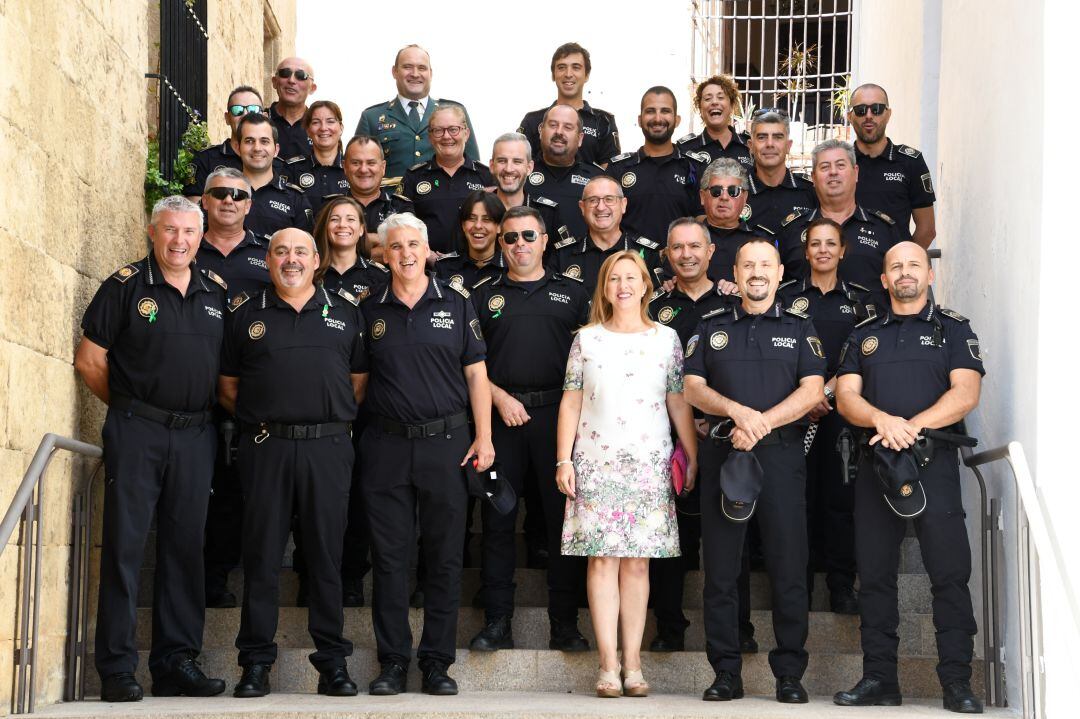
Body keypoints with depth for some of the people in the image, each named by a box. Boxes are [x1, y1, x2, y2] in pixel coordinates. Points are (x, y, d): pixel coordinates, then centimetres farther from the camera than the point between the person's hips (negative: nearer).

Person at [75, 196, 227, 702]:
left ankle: (177, 661, 13)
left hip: (195, 436, 4)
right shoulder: (126, 286, -1)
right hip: (136, 432, -4)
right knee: (124, 546, -4)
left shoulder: (217, 293, 11)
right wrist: (130, 407, 4)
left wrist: (207, 410, 9)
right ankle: (116, 668, -1)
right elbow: (89, 360, 0)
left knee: (185, 547, 7)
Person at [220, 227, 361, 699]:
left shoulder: (345, 313, 12)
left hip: (328, 447, 0)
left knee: (327, 555, 2)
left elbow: (359, 381, 12)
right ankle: (256, 663, 6)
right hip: (265, 447, 0)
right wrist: (260, 416, 3)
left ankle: (333, 662, 8)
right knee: (262, 556, 1)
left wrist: (334, 417, 3)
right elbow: (228, 387, 12)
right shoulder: (245, 314, 10)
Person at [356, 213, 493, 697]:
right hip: (386, 445, 1)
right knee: (389, 557, 2)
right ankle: (392, 661, 9)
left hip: (446, 441, -1)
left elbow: (476, 374, 5)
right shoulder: (371, 312, 9)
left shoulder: (456, 304, 6)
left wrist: (483, 437, -3)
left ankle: (437, 661, 9)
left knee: (445, 556, 2)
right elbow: (358, 381, 12)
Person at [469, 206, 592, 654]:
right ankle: (496, 623, 7)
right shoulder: (484, 296, 12)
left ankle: (566, 624, 6)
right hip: (501, 417, 1)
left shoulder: (572, 293, 11)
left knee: (563, 517, 0)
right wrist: (500, 398, -6)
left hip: (558, 415, -1)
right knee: (497, 520, 2)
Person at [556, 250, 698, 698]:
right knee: (602, 559, -5)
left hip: (649, 463, 0)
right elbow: (571, 402, 6)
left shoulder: (666, 339, 7)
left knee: (637, 561, 0)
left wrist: (693, 457, 2)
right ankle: (608, 666, -3)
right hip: (596, 462, 0)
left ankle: (633, 664, 3)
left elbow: (679, 403, 7)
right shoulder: (587, 339, 7)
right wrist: (563, 460, 0)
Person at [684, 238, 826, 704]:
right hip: (722, 453, 1)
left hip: (781, 454, -1)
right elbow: (693, 387, 6)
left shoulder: (800, 328, 11)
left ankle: (789, 674, 2)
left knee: (788, 568, -4)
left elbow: (812, 391, 0)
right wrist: (737, 411, -12)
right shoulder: (712, 328, 15)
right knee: (720, 569, 0)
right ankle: (726, 673, 5)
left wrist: (761, 424, -13)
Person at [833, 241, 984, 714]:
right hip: (875, 462, 3)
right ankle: (879, 679, 9)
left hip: (935, 461, -3)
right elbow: (846, 396, 5)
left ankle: (957, 683, -6)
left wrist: (911, 426, -16)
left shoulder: (953, 329, 9)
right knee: (875, 573, 3)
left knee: (950, 572, -8)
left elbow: (965, 394, -4)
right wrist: (884, 420, -16)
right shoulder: (863, 336, 17)